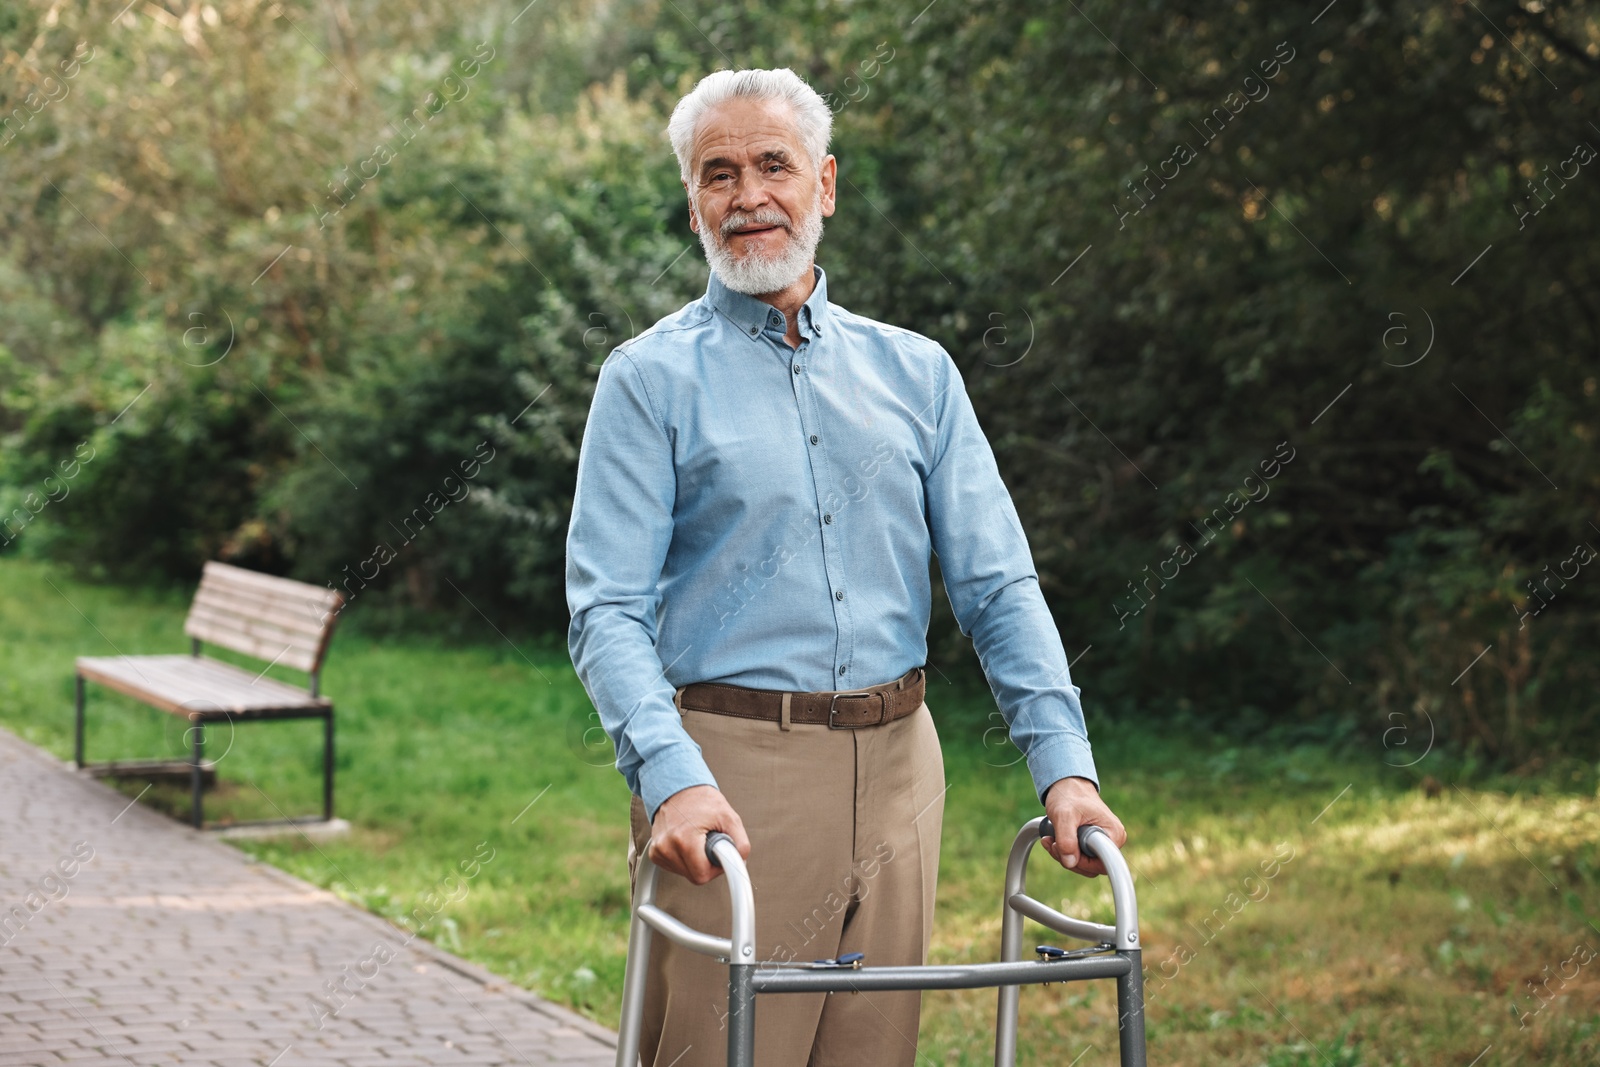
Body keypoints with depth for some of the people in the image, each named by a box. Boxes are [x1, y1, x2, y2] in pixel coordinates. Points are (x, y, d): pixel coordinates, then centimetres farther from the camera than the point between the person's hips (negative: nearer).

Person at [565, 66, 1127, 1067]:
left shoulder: (916, 372, 12)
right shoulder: (651, 377, 1)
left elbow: (998, 583, 8)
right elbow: (608, 611, -7)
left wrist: (1066, 761, -5)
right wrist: (672, 779, -22)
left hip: (895, 762, 4)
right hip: (731, 769, -3)